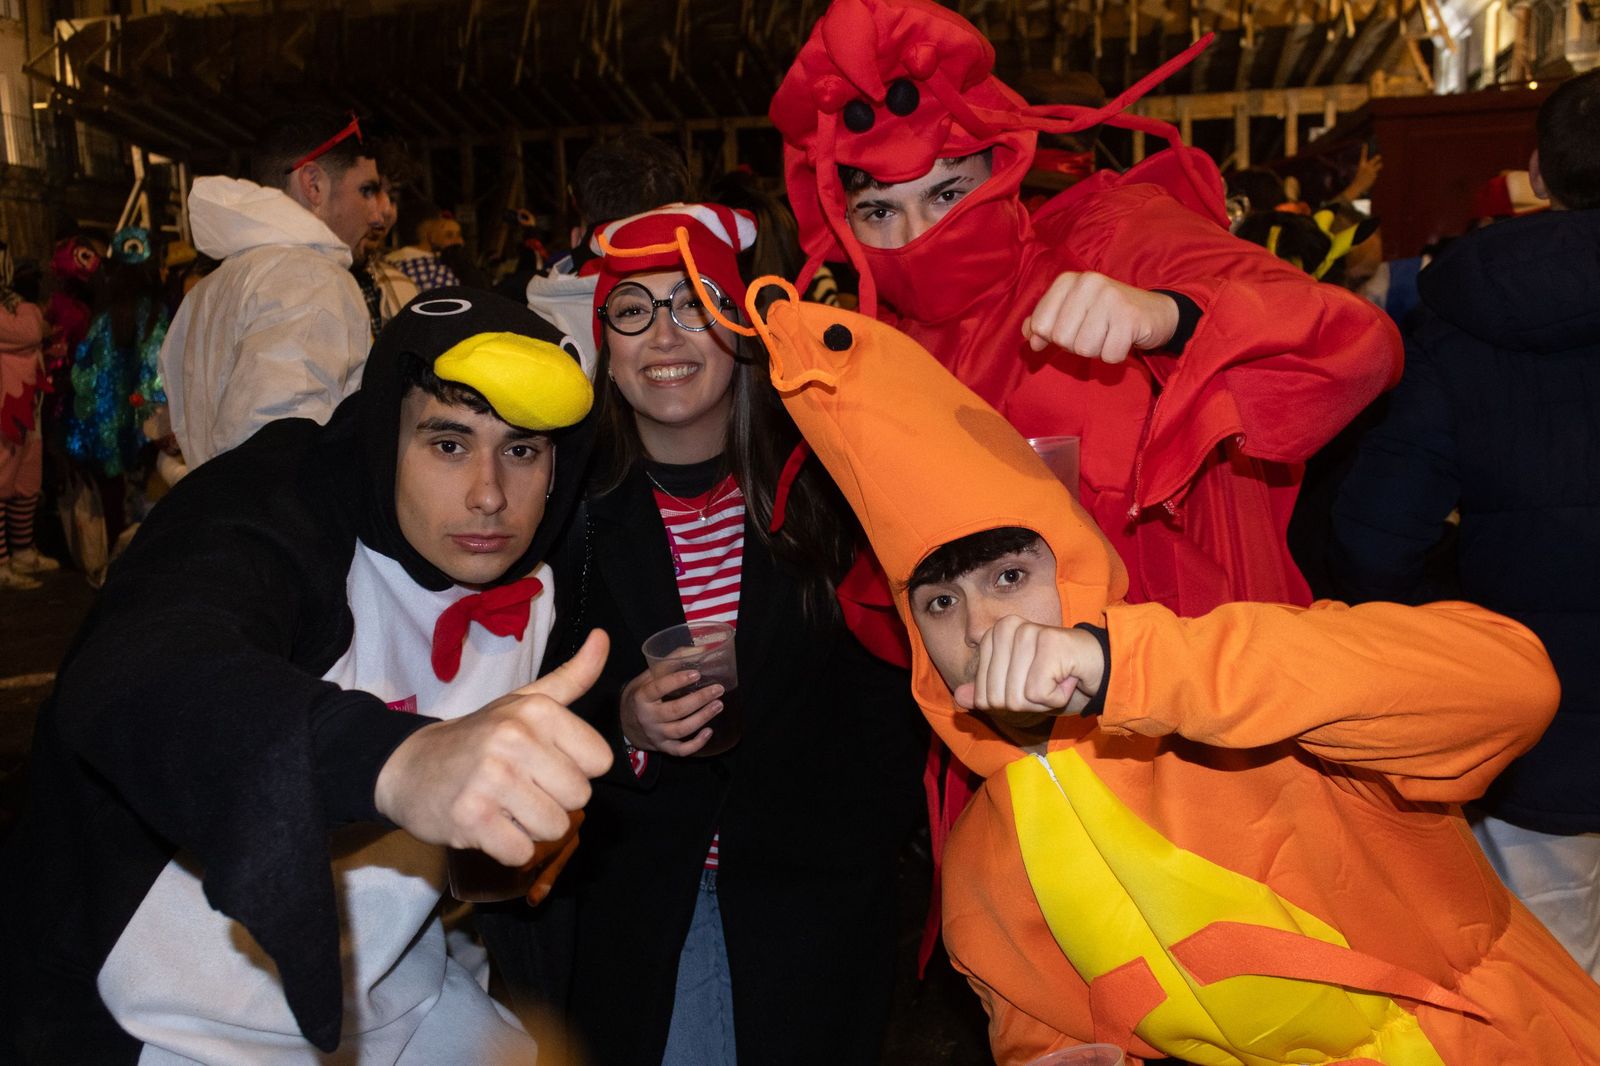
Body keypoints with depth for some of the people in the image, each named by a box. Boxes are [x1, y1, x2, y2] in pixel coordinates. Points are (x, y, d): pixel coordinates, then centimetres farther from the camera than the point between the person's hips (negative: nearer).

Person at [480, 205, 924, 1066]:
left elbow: (881, 681, -1)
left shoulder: (820, 490, -7)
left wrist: (869, 843, -8)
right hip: (627, 903, 0)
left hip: (811, 898, 0)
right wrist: (620, 728, -18)